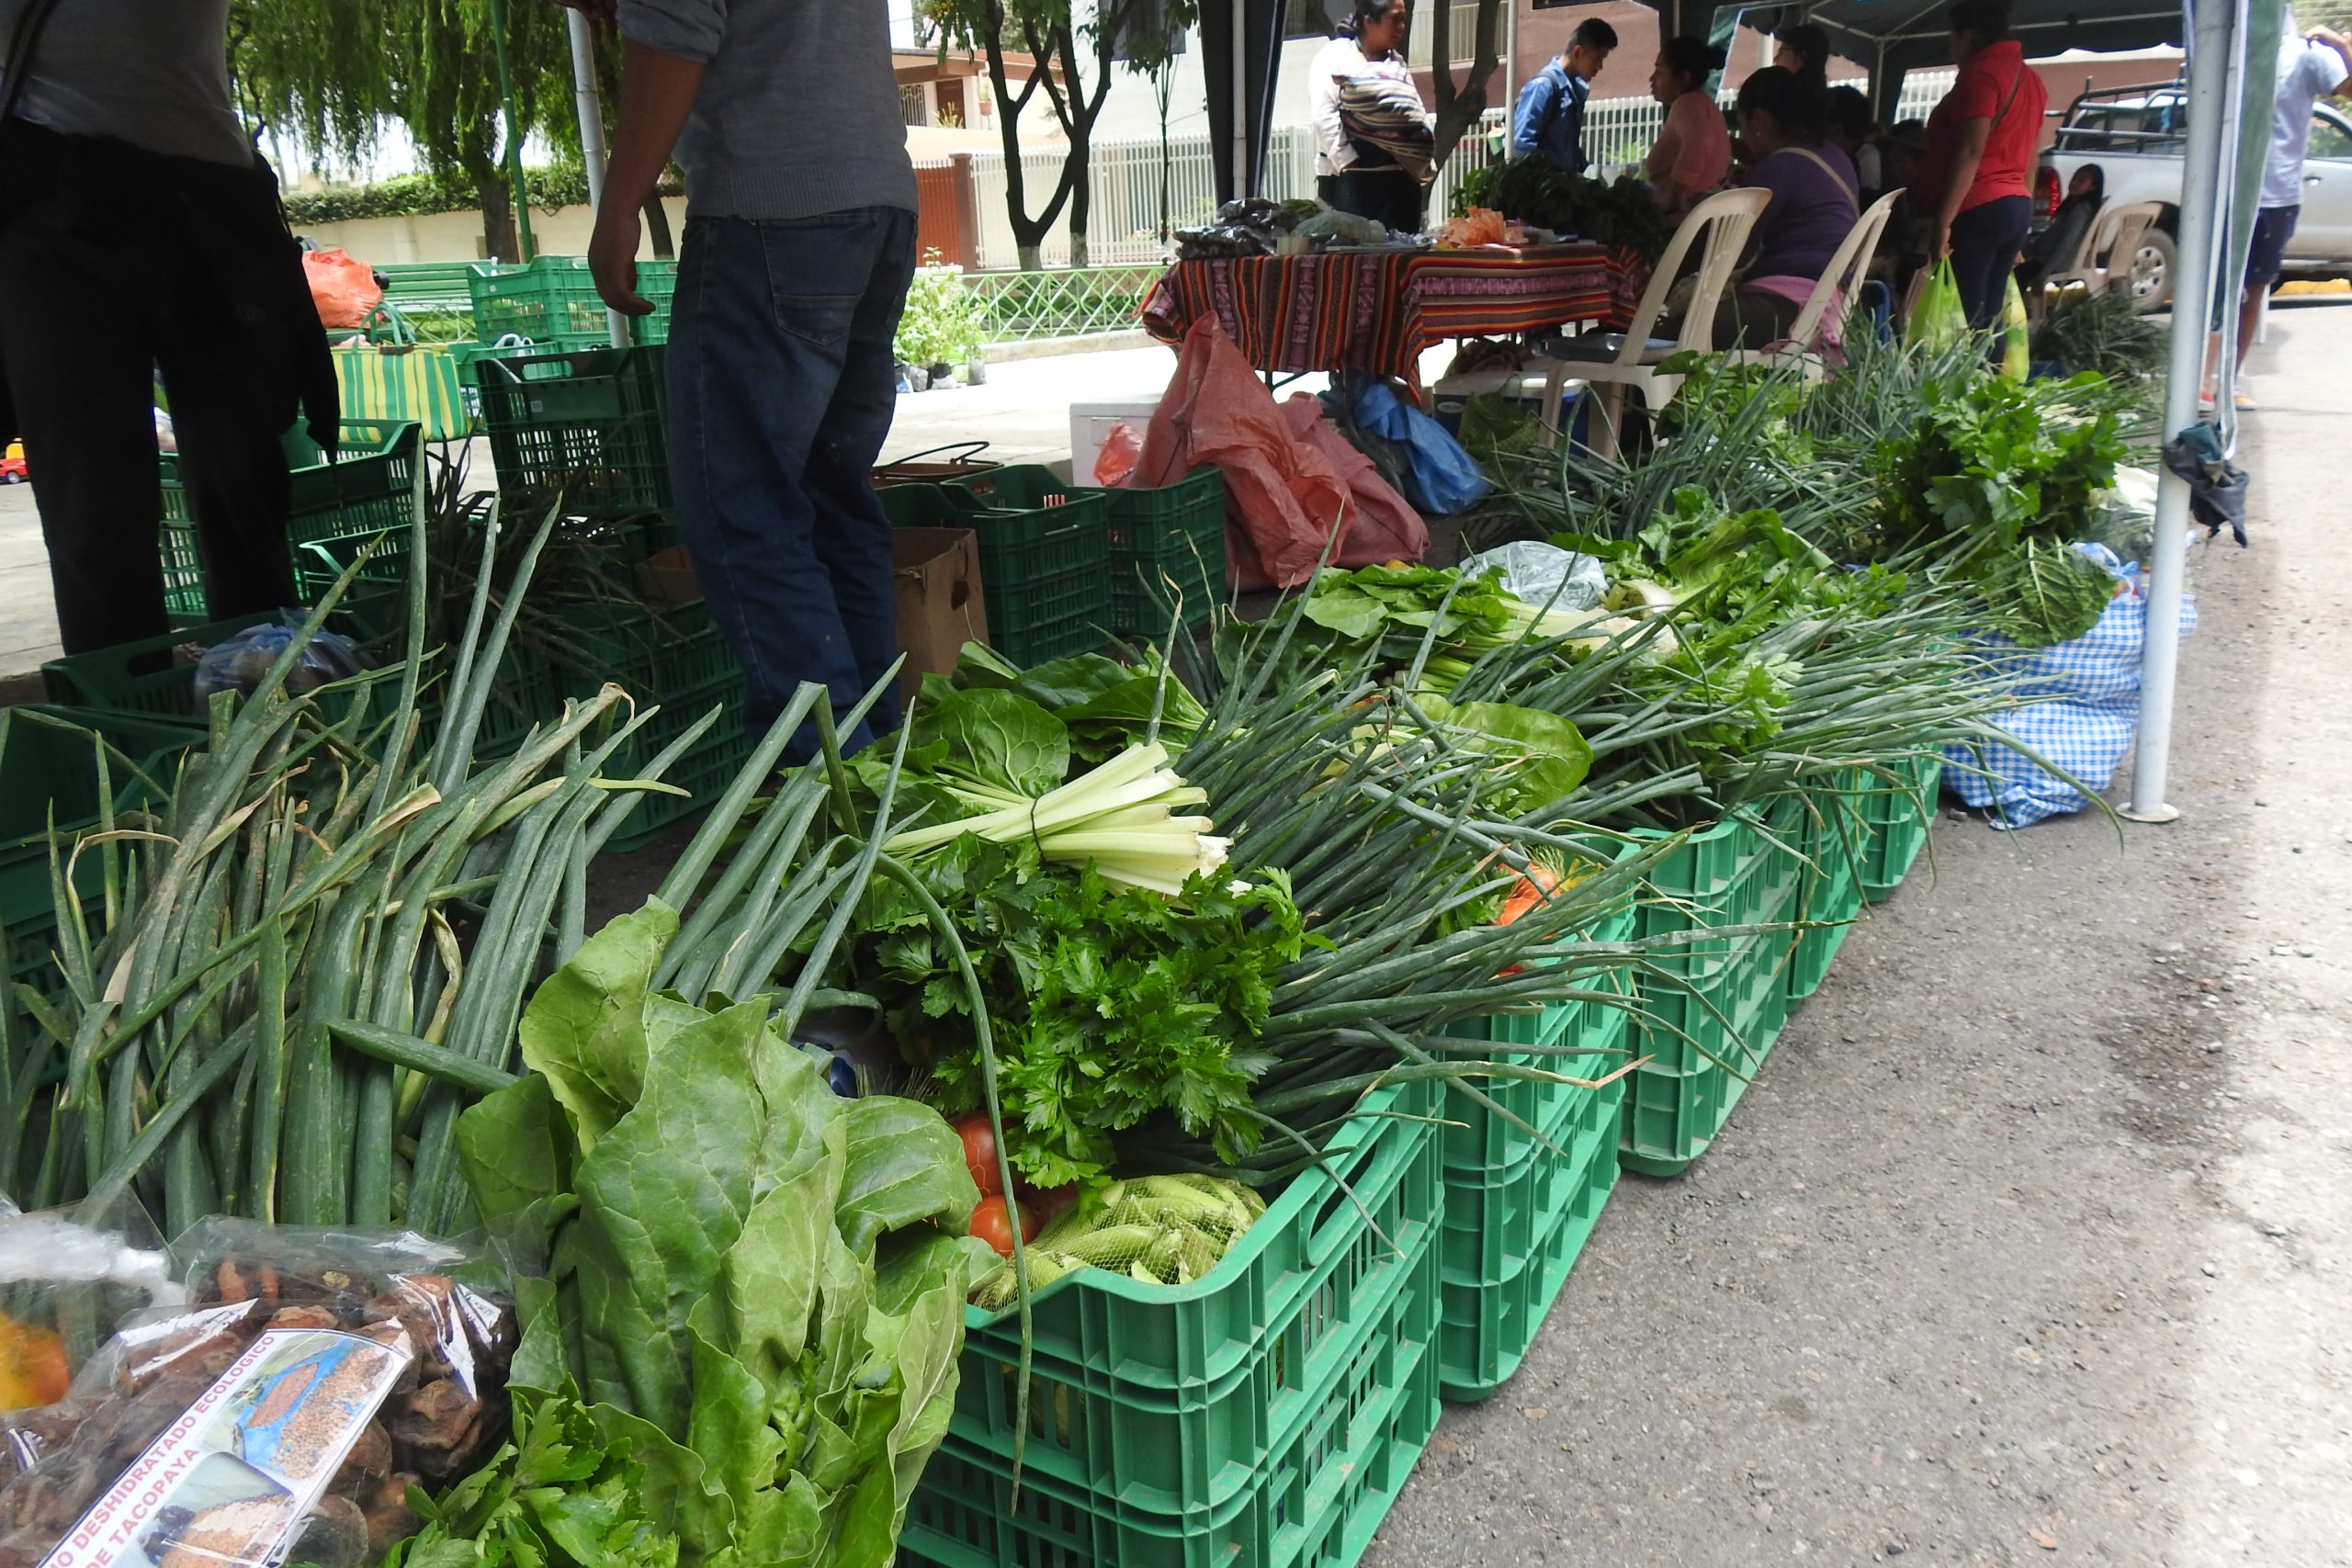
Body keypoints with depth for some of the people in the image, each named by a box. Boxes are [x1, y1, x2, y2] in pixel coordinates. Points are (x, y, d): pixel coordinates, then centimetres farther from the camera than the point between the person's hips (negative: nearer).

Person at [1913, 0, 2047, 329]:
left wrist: (1942, 221, -21)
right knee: (1987, 321, 7)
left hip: (1976, 210, -9)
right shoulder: (2029, 79, 20)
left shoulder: (1981, 72, -9)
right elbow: (2027, 159, 22)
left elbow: (1969, 152, -19)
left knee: (1961, 322, -12)